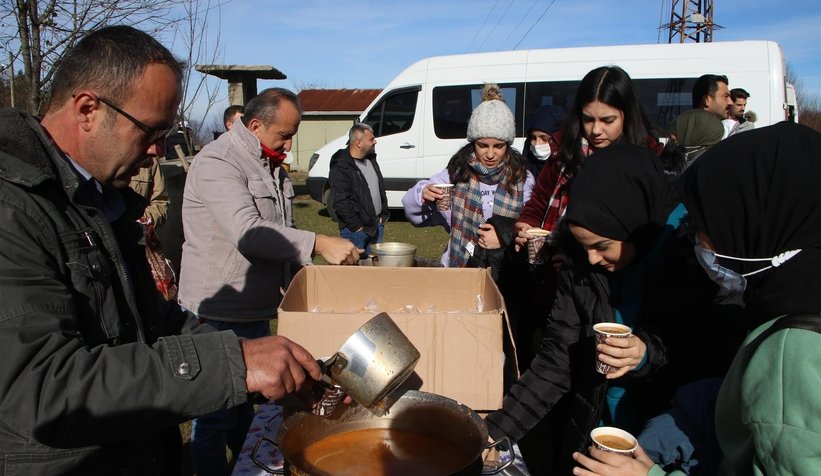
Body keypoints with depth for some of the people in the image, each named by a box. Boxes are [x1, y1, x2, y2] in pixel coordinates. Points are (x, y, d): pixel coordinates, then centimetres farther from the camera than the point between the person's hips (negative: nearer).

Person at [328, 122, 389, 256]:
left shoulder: (371, 160, 11)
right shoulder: (341, 168, -16)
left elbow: (381, 189, 21)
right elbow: (341, 203, -19)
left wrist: (384, 215, 13)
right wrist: (357, 227, -17)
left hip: (377, 225, 8)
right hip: (356, 230, -8)